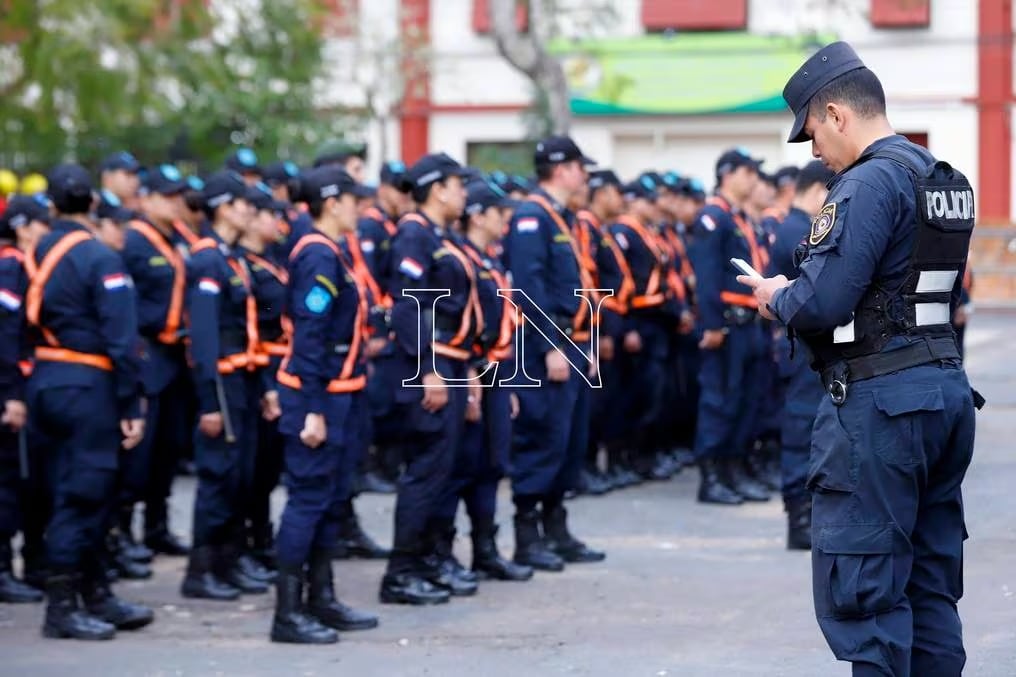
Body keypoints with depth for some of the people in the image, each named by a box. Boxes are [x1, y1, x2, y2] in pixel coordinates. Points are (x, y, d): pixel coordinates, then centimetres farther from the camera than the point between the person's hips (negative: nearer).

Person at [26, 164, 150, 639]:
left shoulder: (38, 255, 8)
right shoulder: (99, 259, -13)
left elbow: (28, 324, 9)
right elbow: (121, 338, -17)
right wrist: (131, 407, -14)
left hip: (46, 383, 7)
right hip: (87, 386, -7)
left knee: (86, 493, 15)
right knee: (81, 496, -2)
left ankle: (97, 597, 23)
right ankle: (61, 609, 0)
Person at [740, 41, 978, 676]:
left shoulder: (870, 182, -14)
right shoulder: (945, 180, 15)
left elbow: (822, 303, -21)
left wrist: (778, 296, 1)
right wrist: (802, 293, 18)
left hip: (880, 402, -9)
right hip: (947, 390, 9)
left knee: (861, 588, -5)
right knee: (931, 583, 13)